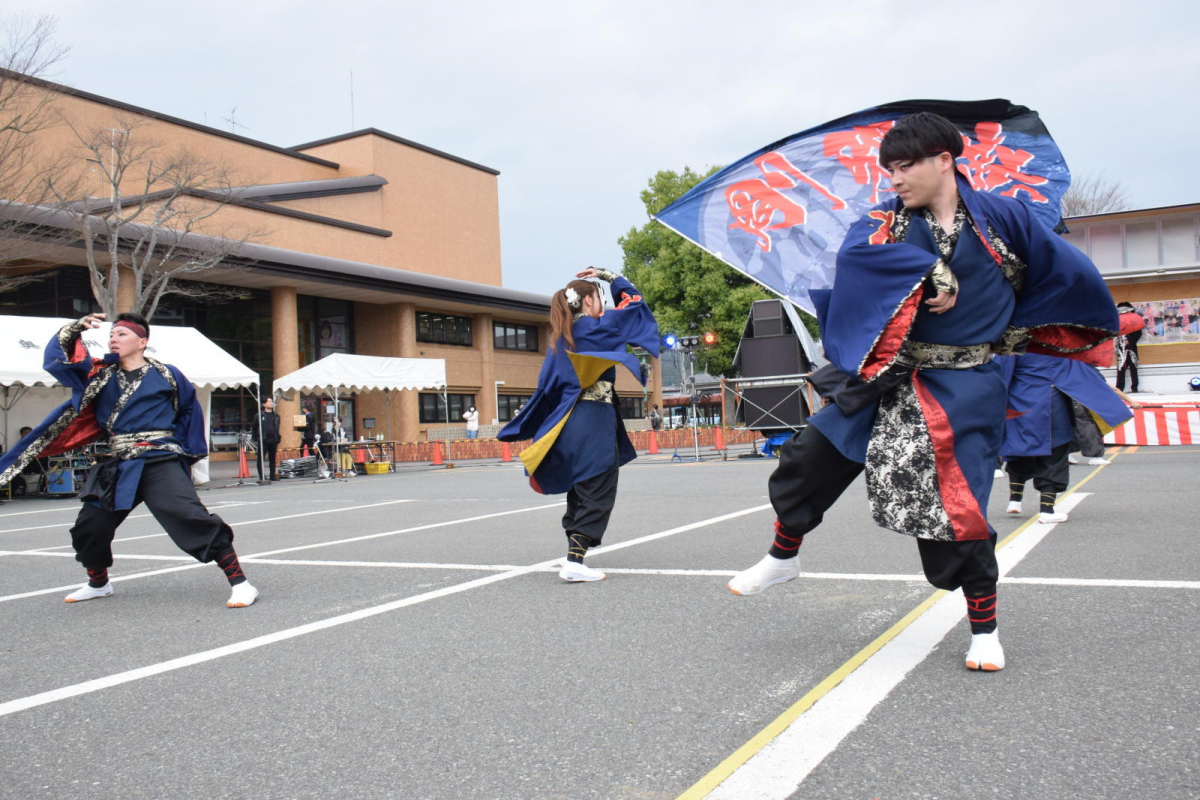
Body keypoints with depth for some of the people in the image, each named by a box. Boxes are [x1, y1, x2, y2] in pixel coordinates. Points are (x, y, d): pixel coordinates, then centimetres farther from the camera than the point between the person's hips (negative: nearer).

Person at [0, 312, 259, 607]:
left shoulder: (166, 375, 0)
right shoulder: (100, 373, 11)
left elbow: (190, 410, 10)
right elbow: (58, 359, 5)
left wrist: (186, 449, 7)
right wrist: (75, 328, -7)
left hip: (161, 464, -6)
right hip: (118, 469, 6)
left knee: (193, 519, -21)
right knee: (88, 528, 13)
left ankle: (239, 582, -19)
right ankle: (98, 583, 41)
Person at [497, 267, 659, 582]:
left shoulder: (560, 338, 14)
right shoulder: (597, 328, -6)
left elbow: (547, 386, 12)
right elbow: (634, 301, 5)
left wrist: (536, 435, 15)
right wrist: (607, 275, 16)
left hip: (568, 422, 7)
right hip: (595, 420, -7)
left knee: (578, 492, 14)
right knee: (597, 495, -4)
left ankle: (574, 557, 16)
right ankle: (574, 562, -11)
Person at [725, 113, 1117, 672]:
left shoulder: (1001, 217, -3)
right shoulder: (889, 221, 3)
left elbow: (1068, 273, 7)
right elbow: (857, 250, -20)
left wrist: (1014, 330, 10)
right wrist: (933, 271, -26)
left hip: (962, 387, -3)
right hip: (887, 374, 3)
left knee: (955, 503, -5)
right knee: (810, 456, -1)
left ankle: (984, 630, 16)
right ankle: (782, 557, 23)